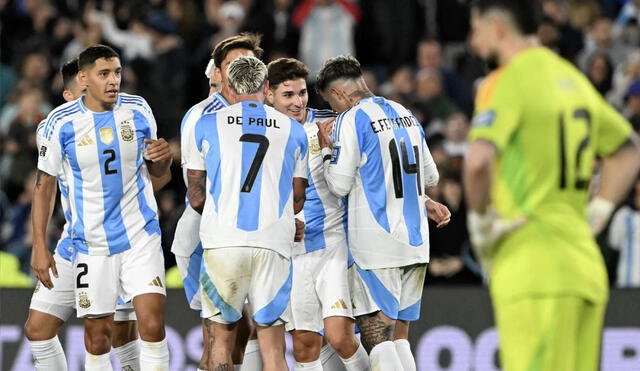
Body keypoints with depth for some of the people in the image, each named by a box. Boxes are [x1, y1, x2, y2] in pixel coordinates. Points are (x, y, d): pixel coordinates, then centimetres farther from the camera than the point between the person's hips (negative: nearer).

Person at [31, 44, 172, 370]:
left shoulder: (138, 110, -1)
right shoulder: (61, 123, -7)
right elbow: (44, 184, 1)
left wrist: (163, 157, -11)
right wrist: (39, 247, -2)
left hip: (141, 235, 1)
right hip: (92, 243, -1)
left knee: (153, 327, -12)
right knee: (97, 340, 3)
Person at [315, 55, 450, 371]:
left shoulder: (350, 121, -9)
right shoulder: (405, 115, 14)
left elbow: (340, 185, -11)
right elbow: (430, 177, 21)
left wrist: (326, 149, 3)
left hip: (375, 244, -7)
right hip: (415, 240, 7)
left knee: (377, 338, -7)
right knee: (399, 337, 11)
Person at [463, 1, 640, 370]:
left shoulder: (506, 82, -7)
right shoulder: (573, 79, 18)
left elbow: (479, 160, -24)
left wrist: (480, 220, -8)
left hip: (531, 261, -8)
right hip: (585, 263, 8)